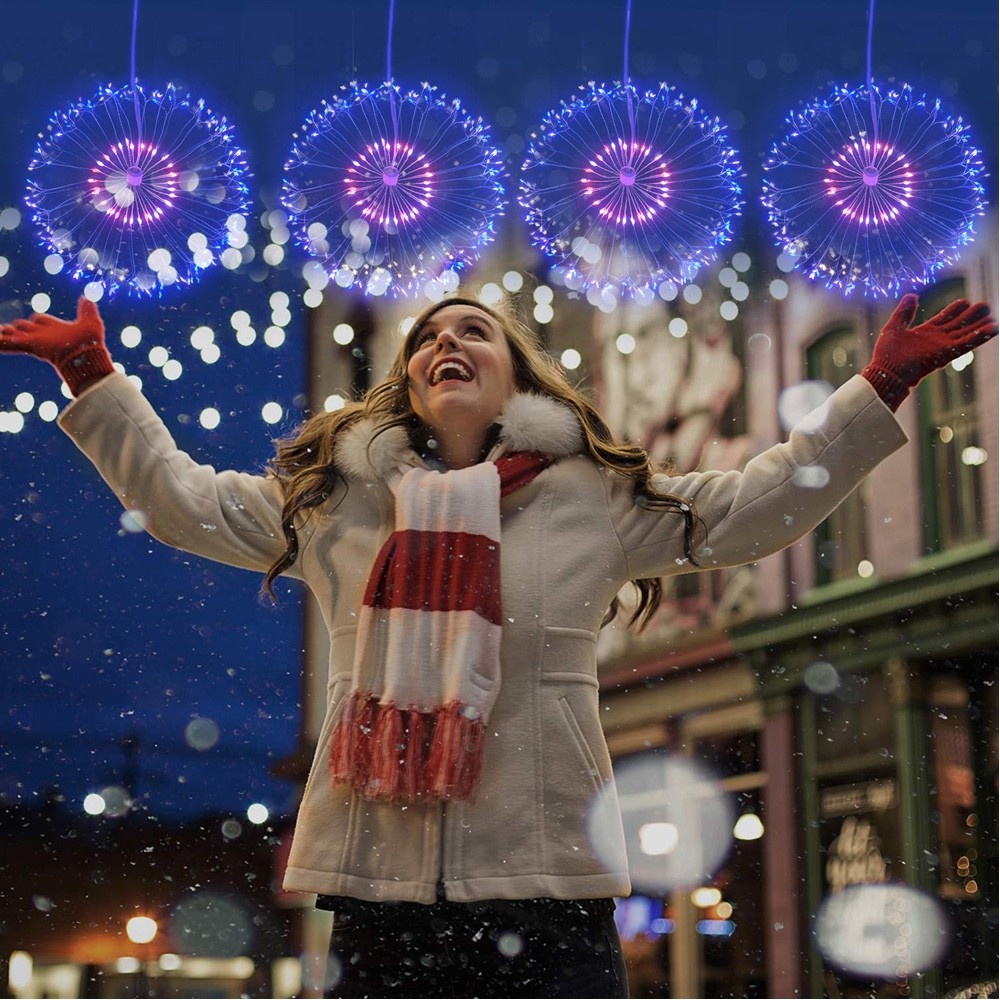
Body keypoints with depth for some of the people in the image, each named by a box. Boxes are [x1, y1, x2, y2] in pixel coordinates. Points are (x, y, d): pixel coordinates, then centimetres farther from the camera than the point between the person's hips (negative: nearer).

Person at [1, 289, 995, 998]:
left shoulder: (594, 496, 7)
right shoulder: (331, 495, 12)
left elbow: (754, 506, 8)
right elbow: (182, 499, 17)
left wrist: (879, 387, 4)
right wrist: (93, 374, 15)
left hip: (546, 887, -1)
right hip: (378, 889, 2)